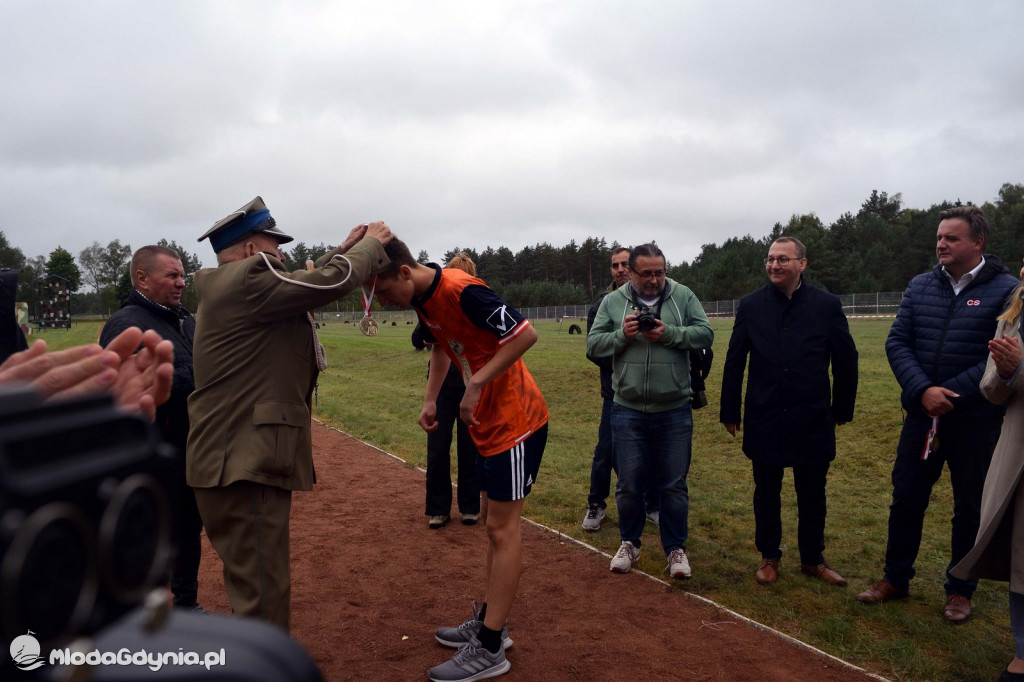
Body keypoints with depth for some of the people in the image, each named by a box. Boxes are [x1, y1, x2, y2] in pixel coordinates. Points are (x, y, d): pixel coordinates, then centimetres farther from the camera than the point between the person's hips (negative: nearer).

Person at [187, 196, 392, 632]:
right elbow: (333, 282, -16)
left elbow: (306, 286, 24)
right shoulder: (248, 278, -14)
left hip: (237, 460, 11)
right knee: (263, 596, -5)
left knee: (253, 585, 23)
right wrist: (372, 244, 1)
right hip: (244, 466, -11)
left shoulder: (230, 287, 18)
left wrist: (346, 250, 20)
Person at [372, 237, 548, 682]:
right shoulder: (423, 300, 5)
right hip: (488, 424, 10)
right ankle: (489, 622, 31)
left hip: (516, 422, -9)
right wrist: (430, 399, 13)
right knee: (493, 521, 17)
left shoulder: (461, 291, -23)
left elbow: (526, 334, -26)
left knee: (502, 529, -4)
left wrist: (476, 384, -24)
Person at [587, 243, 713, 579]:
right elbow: (593, 344, 0)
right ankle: (629, 543, 30)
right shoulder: (612, 301, 2)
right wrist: (622, 334, -16)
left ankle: (676, 548, 24)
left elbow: (705, 334, -5)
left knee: (674, 484, 8)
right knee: (629, 484, 10)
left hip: (674, 410, 0)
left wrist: (669, 333, -18)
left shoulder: (683, 296, 1)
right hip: (628, 410, 1)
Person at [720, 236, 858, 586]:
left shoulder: (827, 305, -3)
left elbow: (846, 360, 4)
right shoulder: (751, 305, -1)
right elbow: (734, 362, 1)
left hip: (813, 420, 0)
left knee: (812, 494, 12)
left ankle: (813, 559, 29)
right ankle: (769, 557, 28)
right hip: (764, 419, 0)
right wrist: (729, 412, 2)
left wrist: (842, 409, 7)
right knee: (766, 492, 12)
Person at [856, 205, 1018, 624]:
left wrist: (952, 395, -19)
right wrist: (922, 390, -15)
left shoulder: (1005, 290, -7)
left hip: (976, 420, -3)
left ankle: (960, 591, 27)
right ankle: (895, 579, 26)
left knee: (970, 507, 10)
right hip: (921, 414, 3)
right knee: (905, 498, 10)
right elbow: (897, 342, -1)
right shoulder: (920, 287, 4)